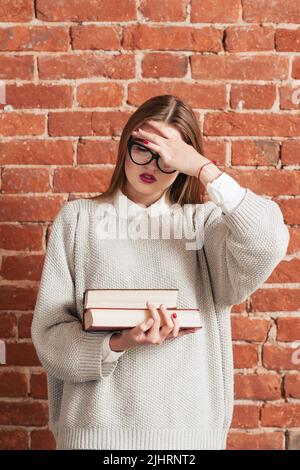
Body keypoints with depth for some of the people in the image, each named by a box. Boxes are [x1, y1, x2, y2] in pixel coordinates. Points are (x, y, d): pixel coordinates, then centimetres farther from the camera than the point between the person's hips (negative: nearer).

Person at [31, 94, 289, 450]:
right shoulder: (78, 218, 2)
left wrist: (203, 168, -16)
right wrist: (118, 343, -21)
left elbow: (267, 246, -19)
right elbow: (49, 332, -3)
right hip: (98, 424, 0)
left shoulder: (202, 221, 2)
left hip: (187, 424, 1)